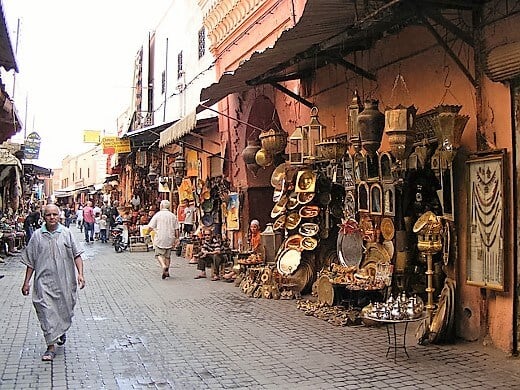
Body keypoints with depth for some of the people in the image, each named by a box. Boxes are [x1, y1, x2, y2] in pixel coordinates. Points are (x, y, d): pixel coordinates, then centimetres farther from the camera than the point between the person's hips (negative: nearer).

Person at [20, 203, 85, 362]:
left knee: (65, 310, 13)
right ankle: (51, 347, 1)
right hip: (44, 281, -1)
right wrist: (26, 282, 5)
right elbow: (30, 261, 7)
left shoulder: (67, 233, 0)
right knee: (47, 312, -6)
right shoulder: (37, 236, 2)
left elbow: (76, 255, 0)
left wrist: (80, 273, -12)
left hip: (65, 281, 1)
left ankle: (62, 331, 43)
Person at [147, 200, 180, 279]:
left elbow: (150, 227, -7)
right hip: (170, 238, 3)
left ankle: (163, 266, -22)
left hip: (160, 238, -3)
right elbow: (176, 229, 4)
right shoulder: (173, 216, 6)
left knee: (159, 254, 3)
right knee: (167, 255, 13)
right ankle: (167, 271, 17)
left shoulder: (158, 214, -4)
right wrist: (176, 238, 11)